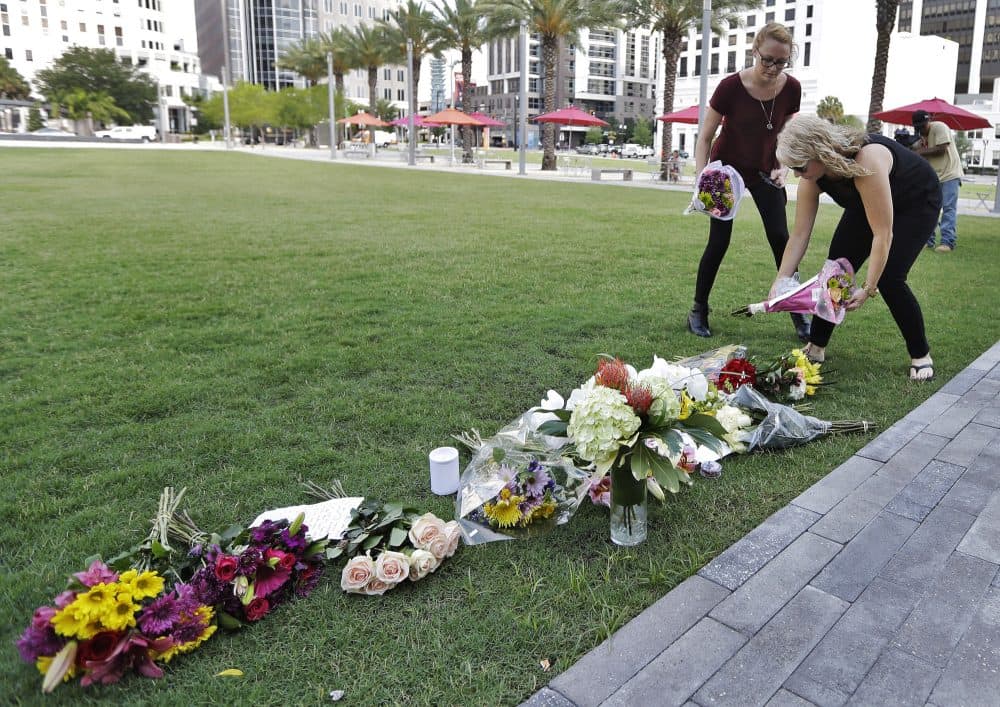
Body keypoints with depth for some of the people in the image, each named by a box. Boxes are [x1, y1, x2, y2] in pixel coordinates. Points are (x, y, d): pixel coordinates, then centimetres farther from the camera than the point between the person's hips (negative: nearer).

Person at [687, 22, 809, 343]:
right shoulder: (731, 86, -24)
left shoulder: (791, 88, -14)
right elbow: (705, 137, -17)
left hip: (764, 170, 3)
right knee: (719, 241, -6)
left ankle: (797, 309, 6)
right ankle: (698, 310, 8)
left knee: (780, 237, -5)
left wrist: (783, 168, -15)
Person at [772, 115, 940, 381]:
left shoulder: (867, 160, -42)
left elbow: (883, 235, -38)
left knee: (889, 277, -18)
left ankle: (921, 355, 1)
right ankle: (815, 347, 6)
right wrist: (779, 283, -19)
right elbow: (799, 234, -16)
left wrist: (868, 289, -36)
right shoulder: (812, 175, -23)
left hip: (917, 202, -6)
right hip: (866, 204, 6)